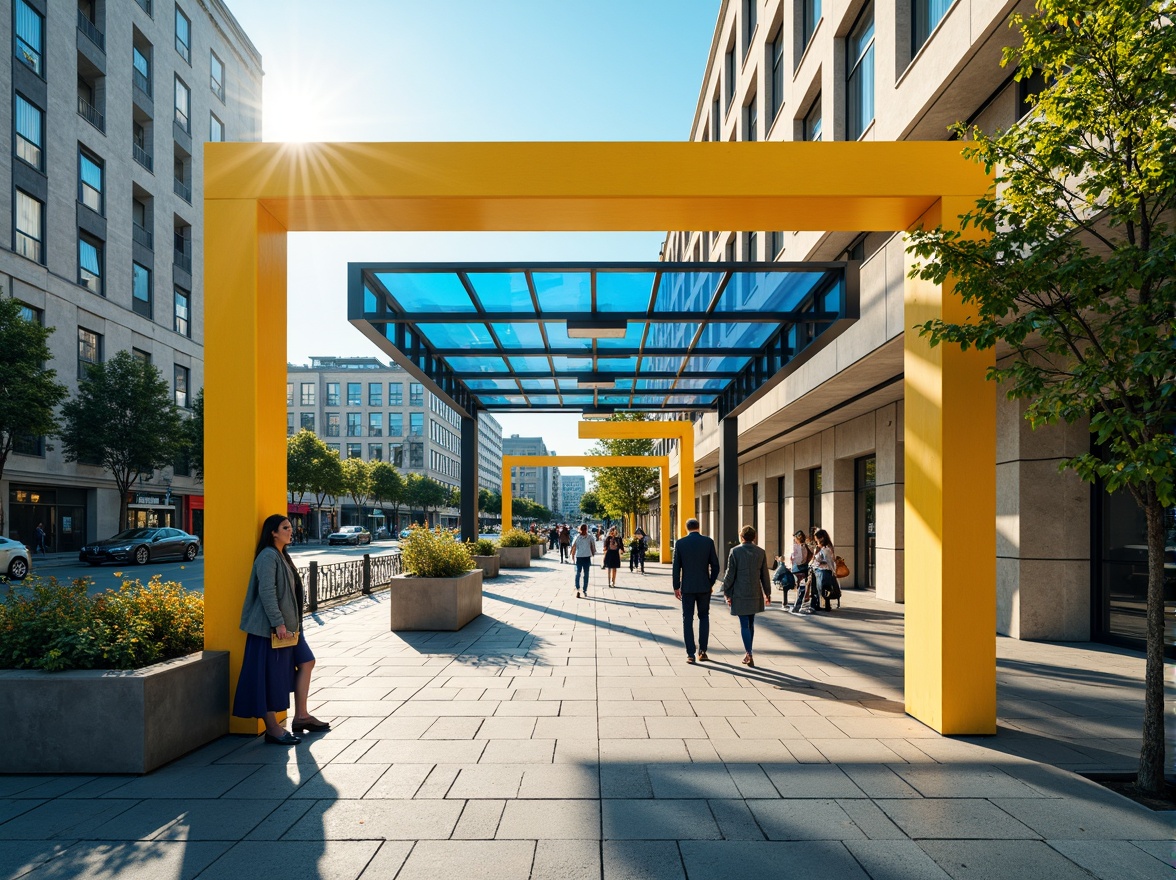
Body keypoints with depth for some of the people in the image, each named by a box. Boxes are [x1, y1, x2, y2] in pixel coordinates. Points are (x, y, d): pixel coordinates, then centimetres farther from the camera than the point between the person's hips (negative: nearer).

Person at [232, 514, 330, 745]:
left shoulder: (282, 555, 15)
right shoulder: (268, 557, -15)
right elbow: (266, 592, -22)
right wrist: (278, 623, -24)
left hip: (288, 624, 10)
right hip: (271, 626, -10)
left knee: (306, 661, 13)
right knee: (271, 676, -2)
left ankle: (301, 717, 21)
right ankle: (272, 729, 7)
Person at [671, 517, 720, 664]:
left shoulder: (680, 543, -4)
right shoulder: (708, 541, -2)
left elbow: (676, 567, -4)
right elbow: (715, 565, -2)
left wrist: (676, 587, 5)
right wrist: (711, 583, 10)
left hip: (687, 587, -1)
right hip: (704, 586, 1)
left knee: (688, 619, 6)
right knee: (704, 617, 16)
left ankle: (690, 654, 3)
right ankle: (702, 651, 12)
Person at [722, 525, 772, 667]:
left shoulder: (735, 551, -9)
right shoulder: (761, 552, 2)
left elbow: (730, 574, -9)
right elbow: (764, 575, 7)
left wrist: (726, 592, -1)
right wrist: (767, 592, 15)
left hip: (740, 594, -4)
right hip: (755, 594, 4)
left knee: (744, 625, -1)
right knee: (750, 624, 16)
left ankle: (749, 654, -7)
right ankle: (748, 654, 23)